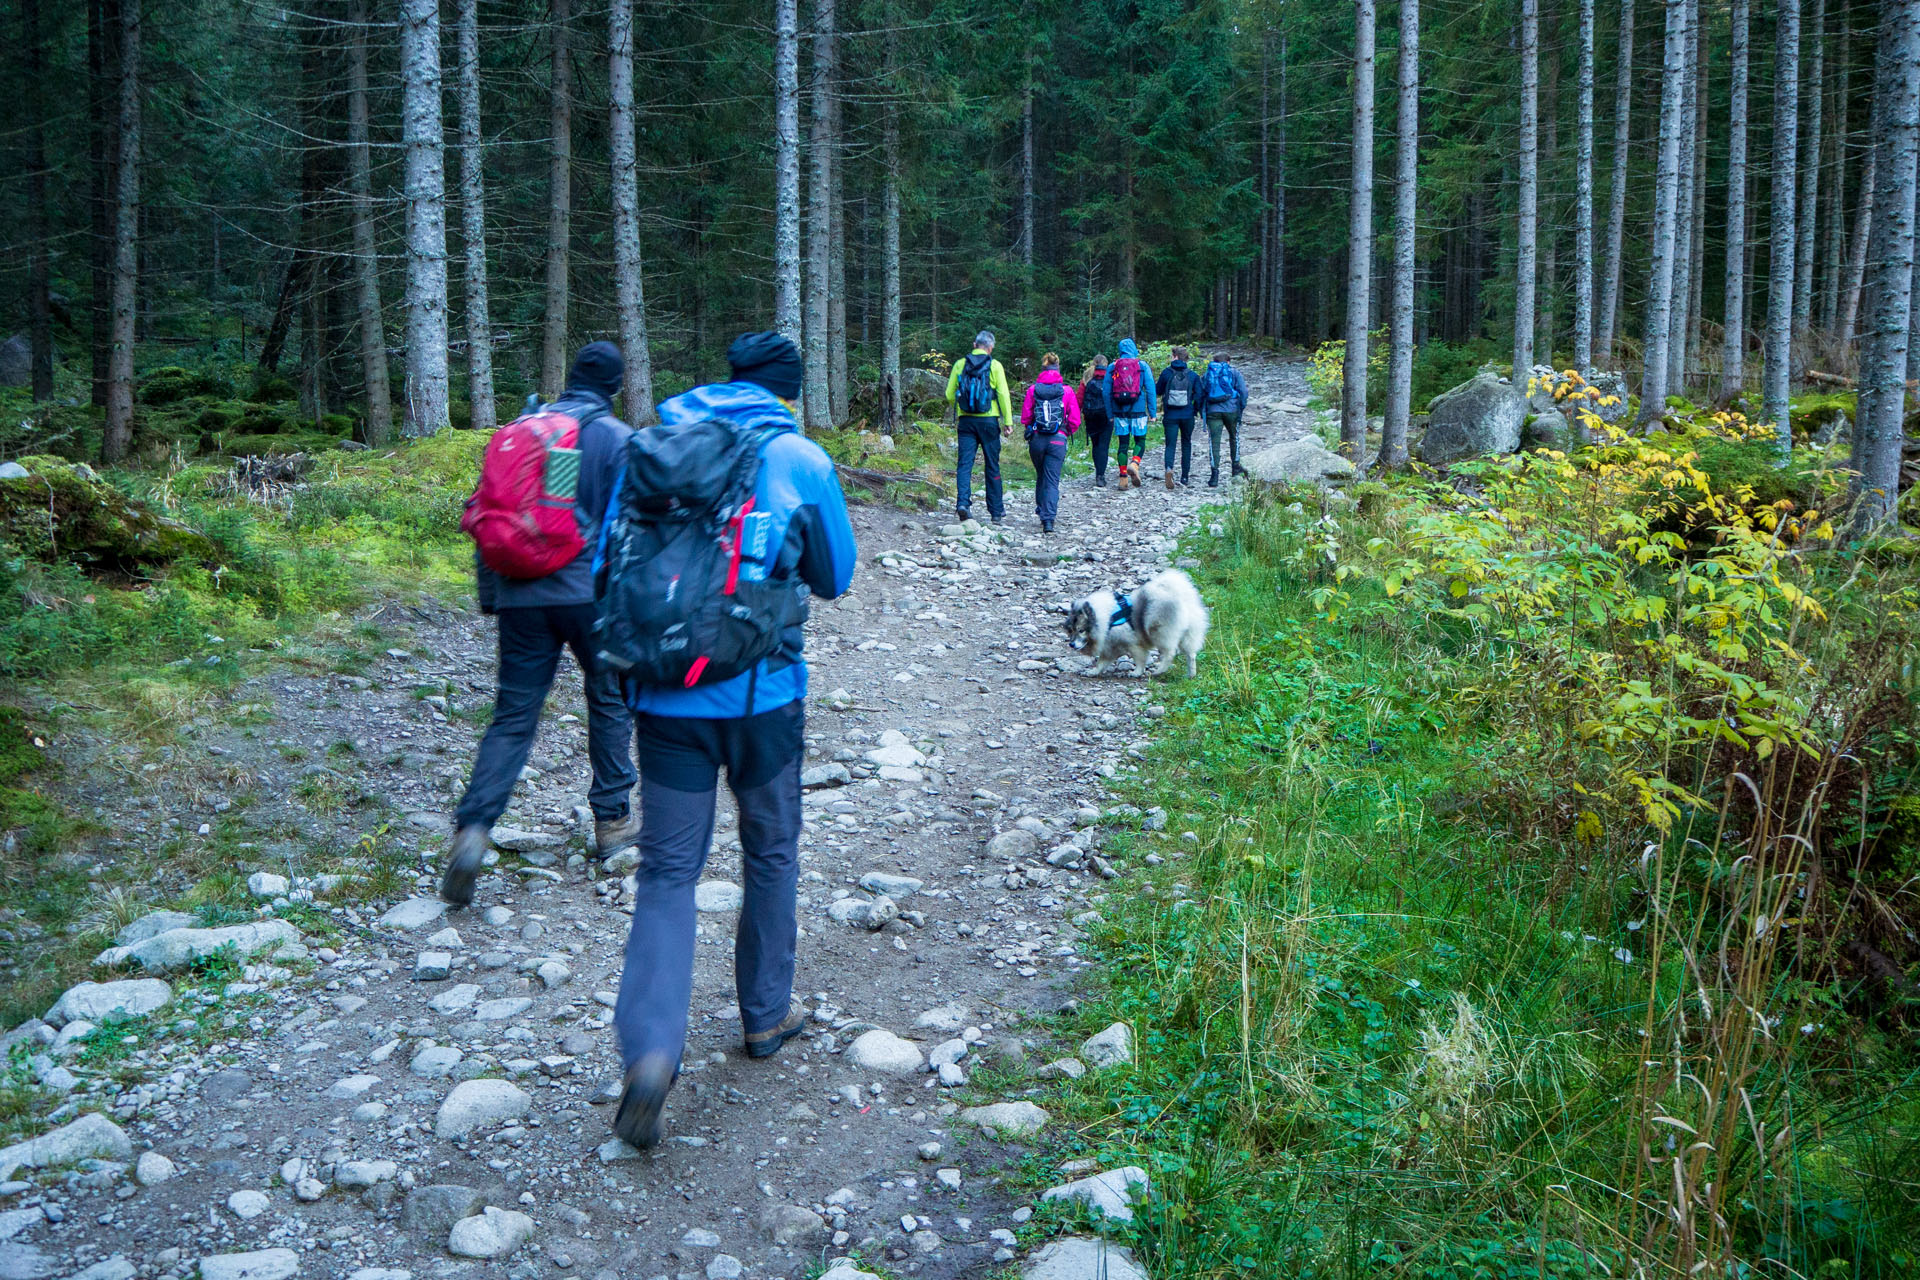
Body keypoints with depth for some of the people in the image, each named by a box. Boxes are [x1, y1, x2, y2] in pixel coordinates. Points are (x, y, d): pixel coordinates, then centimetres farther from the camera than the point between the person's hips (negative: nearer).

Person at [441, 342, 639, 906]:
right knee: (610, 702, 16)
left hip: (522, 596, 3)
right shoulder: (618, 439, -4)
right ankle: (612, 819, 23)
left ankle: (473, 828, -11)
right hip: (590, 593, -3)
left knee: (513, 716, 5)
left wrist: (489, 594, 19)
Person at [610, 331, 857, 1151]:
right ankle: (766, 1015, 32)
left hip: (665, 695, 1)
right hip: (762, 694, -1)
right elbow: (835, 578, 9)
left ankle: (650, 1047, -12)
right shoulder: (802, 461, -1)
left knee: (667, 871, 5)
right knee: (771, 856, 18)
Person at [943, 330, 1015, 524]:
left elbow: (949, 395, 6)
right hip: (988, 421, -1)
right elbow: (1003, 394, -6)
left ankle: (963, 502, -18)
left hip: (966, 421, 1)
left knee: (965, 464, 2)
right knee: (992, 466, 7)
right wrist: (1008, 421, -2)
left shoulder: (960, 365, 5)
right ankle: (996, 511, 13)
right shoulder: (994, 366, -2)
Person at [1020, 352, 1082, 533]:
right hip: (1058, 440, -1)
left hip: (1036, 439, 1)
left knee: (1040, 477, 21)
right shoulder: (1067, 391, -2)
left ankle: (1042, 512, 29)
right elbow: (1075, 420, -1)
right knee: (1052, 480, 0)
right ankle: (1048, 519, -12)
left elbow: (1025, 418, 1)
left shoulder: (1033, 390, -1)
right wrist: (1067, 433, 19)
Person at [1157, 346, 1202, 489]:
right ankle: (1185, 476, 17)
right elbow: (1199, 395, -2)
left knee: (1170, 445, 0)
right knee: (1186, 444, 16)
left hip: (1170, 416, -1)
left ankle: (1169, 469, -29)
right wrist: (1195, 408, 14)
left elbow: (1159, 391, 6)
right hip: (1187, 415, 1)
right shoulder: (1193, 375, -2)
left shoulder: (1166, 373, -5)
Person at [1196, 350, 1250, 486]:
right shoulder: (1233, 372, 7)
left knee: (1214, 441, -2)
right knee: (1234, 436, 21)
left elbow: (1200, 392, 8)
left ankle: (1215, 474, -10)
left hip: (1212, 411, 1)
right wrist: (1242, 407, 7)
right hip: (1231, 409, -1)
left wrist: (1202, 410, 12)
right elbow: (1243, 390, -3)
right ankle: (1236, 466, 27)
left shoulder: (1206, 374, 13)